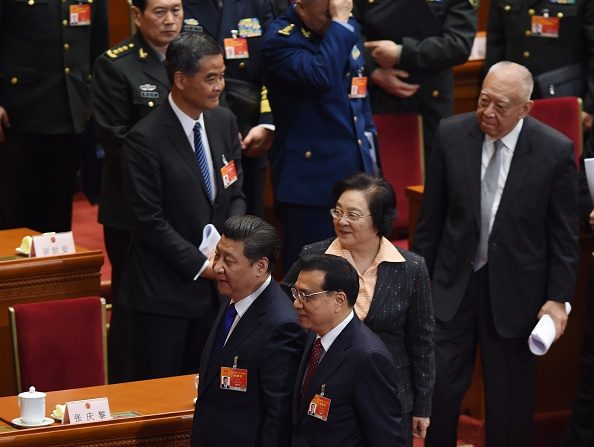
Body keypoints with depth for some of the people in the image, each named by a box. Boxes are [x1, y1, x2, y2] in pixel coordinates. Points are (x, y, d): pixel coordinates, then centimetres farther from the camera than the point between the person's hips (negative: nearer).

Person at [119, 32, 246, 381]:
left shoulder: (224, 122, 4)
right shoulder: (146, 139, -16)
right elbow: (150, 221, -15)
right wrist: (200, 265, -14)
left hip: (214, 286, 6)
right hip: (162, 290, -6)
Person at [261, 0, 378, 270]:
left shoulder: (348, 28, 8)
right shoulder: (280, 39, -15)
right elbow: (320, 77, -32)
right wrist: (338, 24, -27)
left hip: (355, 168, 7)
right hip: (310, 175, -7)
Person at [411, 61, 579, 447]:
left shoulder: (555, 151, -12)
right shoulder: (452, 135, -5)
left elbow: (564, 234, -5)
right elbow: (432, 216, 3)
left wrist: (559, 298, -7)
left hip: (514, 292, -2)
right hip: (454, 283, 2)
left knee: (509, 401, 8)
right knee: (439, 386, 2)